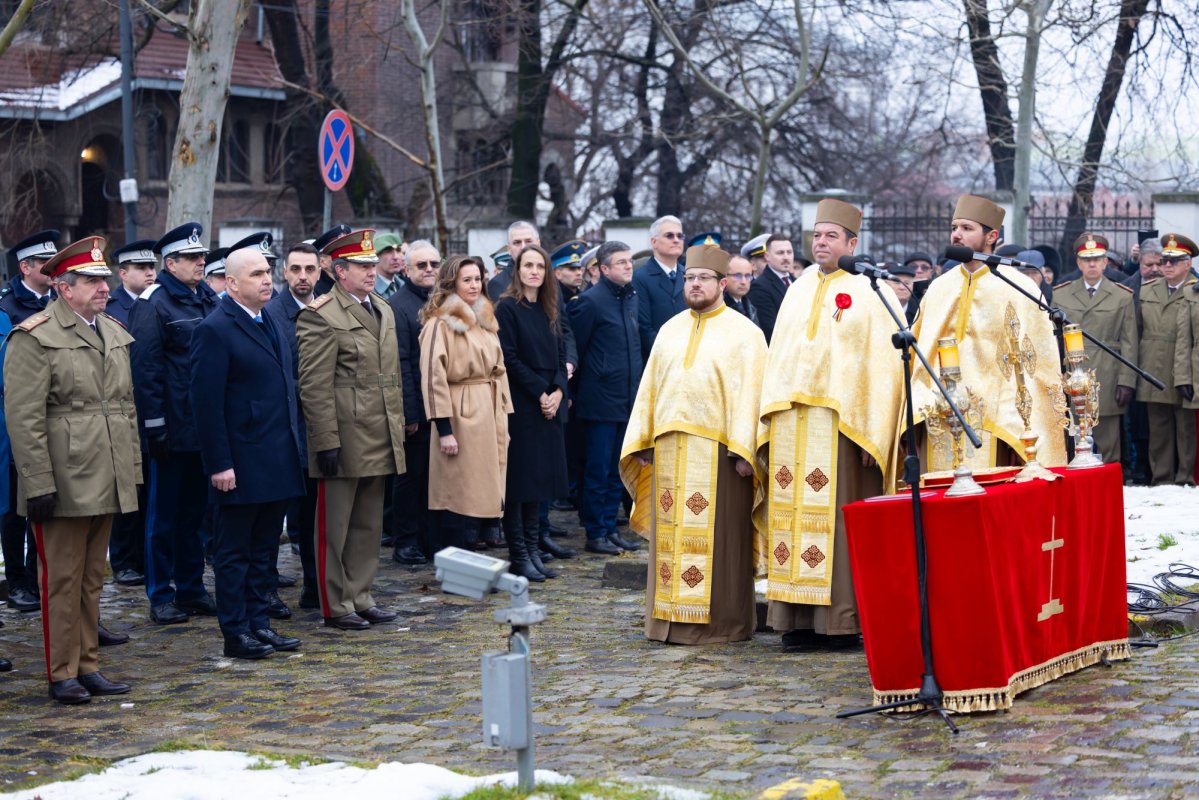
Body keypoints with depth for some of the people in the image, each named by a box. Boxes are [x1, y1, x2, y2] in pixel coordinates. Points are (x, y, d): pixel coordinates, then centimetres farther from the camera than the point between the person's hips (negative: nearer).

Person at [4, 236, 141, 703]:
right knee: (62, 581, 0)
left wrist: (133, 470, 15)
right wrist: (39, 485, -17)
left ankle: (87, 667, 21)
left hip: (106, 484, 7)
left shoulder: (114, 334, 13)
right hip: (63, 485, -7)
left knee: (92, 579, 13)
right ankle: (62, 674, 8)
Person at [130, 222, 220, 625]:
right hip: (173, 431, -6)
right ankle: (161, 596, 11)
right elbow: (145, 369, -15)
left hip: (206, 427, 6)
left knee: (195, 511, 14)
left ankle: (192, 588, 24)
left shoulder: (209, 299, 10)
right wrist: (155, 426, -17)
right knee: (165, 513, 3)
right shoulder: (152, 304, -11)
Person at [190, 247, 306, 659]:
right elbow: (207, 404, -16)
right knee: (234, 552, 2)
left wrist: (294, 448, 15)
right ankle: (236, 633, 8)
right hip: (241, 466, -8)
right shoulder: (215, 330, -13)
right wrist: (219, 465, -19)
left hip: (277, 464, 8)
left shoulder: (271, 324, 13)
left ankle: (259, 623, 22)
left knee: (265, 550, 14)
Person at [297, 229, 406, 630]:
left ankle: (360, 597, 23)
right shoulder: (320, 316, -12)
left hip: (380, 441, 8)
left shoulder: (383, 310, 15)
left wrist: (398, 427, 17)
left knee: (369, 525, 14)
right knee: (335, 526, 2)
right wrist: (327, 443, -19)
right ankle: (336, 606, 8)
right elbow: (314, 387, -15)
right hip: (344, 438, -8)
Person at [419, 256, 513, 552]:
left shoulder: (484, 320, 16)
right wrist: (444, 429, -18)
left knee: (477, 499, 8)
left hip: (489, 417, 8)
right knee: (457, 503, -6)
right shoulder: (440, 324, -8)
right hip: (460, 417, -8)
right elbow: (433, 377, -13)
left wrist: (503, 417, 12)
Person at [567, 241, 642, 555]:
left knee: (617, 471, 11)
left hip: (627, 400, 7)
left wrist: (637, 386, 15)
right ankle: (595, 534, 5)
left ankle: (610, 529, 19)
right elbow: (575, 348, -7)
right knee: (598, 470, -1)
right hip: (601, 402, -7)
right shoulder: (591, 301, -11)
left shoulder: (631, 297, 11)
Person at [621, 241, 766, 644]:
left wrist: (743, 450, -15)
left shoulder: (743, 333, 1)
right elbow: (650, 388, 17)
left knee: (716, 537, -3)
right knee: (670, 535, 6)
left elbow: (749, 392, -6)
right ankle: (670, 619, 12)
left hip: (718, 450, -5)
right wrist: (642, 442, 9)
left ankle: (722, 622, 4)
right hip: (669, 447, 5)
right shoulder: (670, 330, 16)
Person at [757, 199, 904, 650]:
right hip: (791, 423, 5)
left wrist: (873, 434, -13)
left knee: (838, 519, -4)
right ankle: (797, 618, 7)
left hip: (841, 424, -5)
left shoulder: (870, 294, 0)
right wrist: (770, 423, 9)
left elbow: (883, 365, -6)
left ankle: (843, 620, 1)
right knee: (794, 517, 3)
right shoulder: (797, 291, 17)